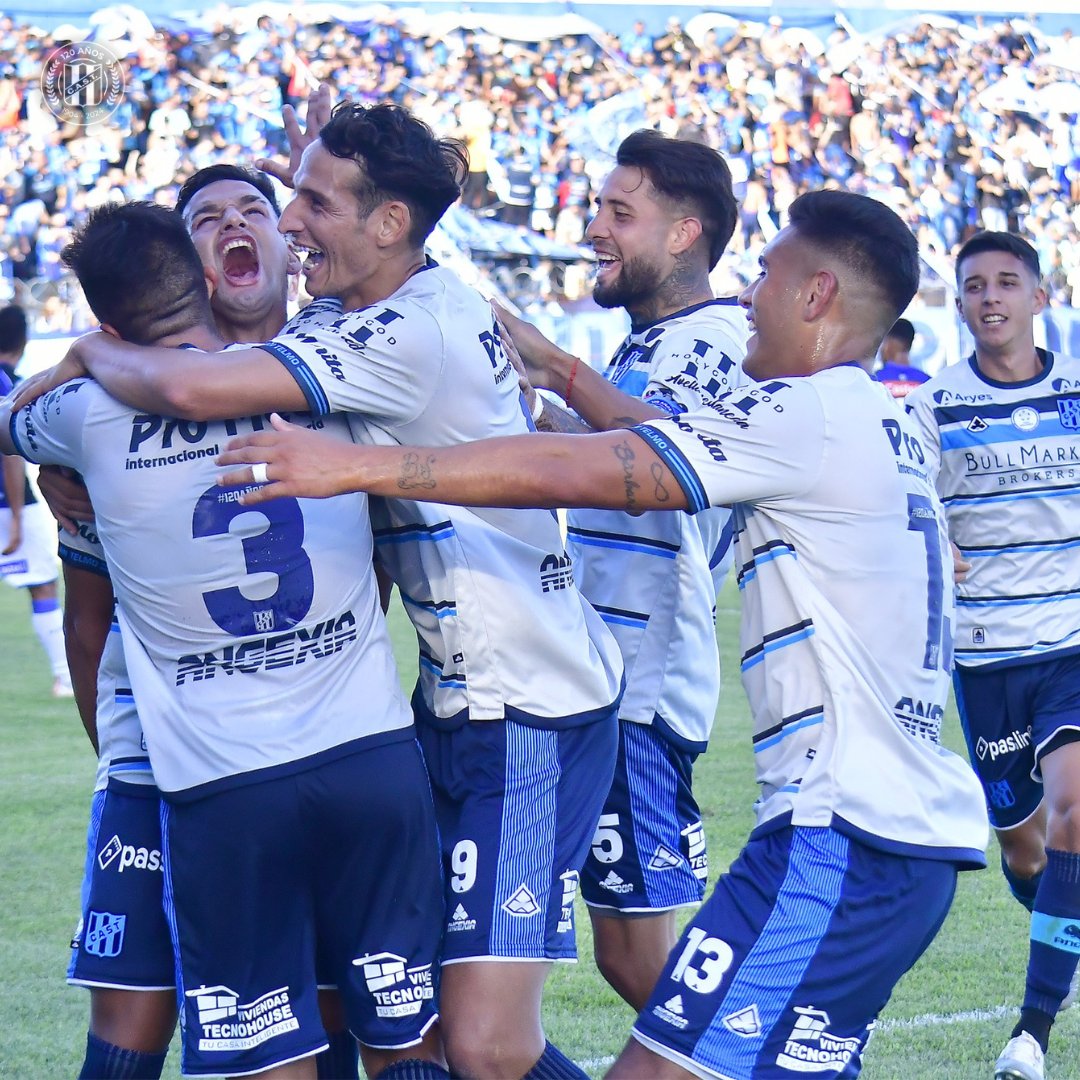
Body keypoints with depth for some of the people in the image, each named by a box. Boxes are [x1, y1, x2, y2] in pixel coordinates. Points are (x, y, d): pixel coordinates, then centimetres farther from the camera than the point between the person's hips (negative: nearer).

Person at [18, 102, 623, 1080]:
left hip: (534, 713, -10)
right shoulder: (440, 306, 9)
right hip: (456, 704, 10)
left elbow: (192, 390, -29)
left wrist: (89, 356, -9)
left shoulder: (410, 333, -21)